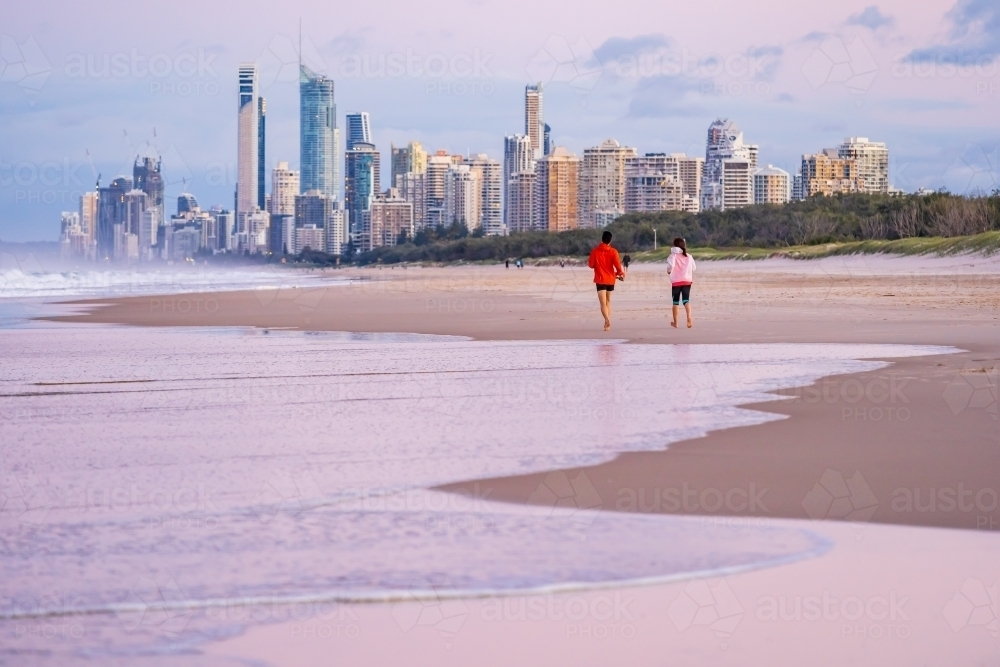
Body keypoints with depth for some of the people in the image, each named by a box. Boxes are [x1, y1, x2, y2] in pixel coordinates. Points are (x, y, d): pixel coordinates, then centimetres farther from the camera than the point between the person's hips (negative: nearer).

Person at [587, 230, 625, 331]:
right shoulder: (613, 252, -5)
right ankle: (607, 323, 21)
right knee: (608, 300, 20)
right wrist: (620, 273, 10)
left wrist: (588, 262, 23)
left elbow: (591, 265, 1)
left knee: (603, 303, -10)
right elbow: (618, 265, -8)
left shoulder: (595, 251, -5)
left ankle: (607, 319, -33)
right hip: (611, 279, 2)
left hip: (600, 279, -2)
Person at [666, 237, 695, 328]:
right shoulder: (689, 257, 9)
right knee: (686, 300, -2)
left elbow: (670, 264, -23)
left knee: (676, 301, 9)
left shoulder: (674, 256, -6)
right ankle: (689, 318, -27)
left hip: (676, 281, -2)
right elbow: (693, 268, 12)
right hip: (687, 281, 2)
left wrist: (669, 270, -3)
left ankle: (675, 322, 14)